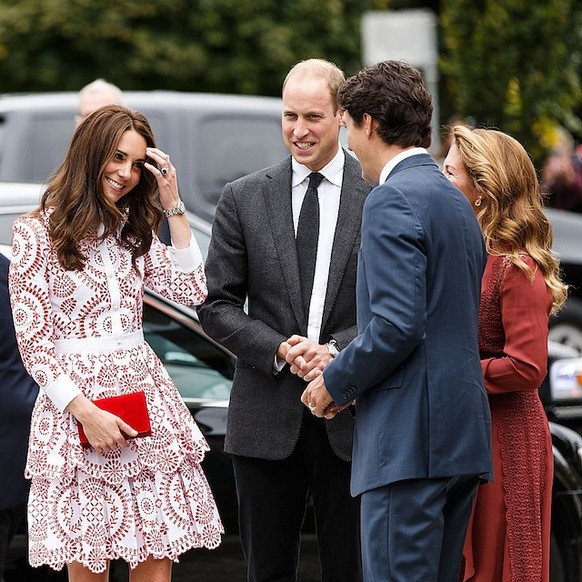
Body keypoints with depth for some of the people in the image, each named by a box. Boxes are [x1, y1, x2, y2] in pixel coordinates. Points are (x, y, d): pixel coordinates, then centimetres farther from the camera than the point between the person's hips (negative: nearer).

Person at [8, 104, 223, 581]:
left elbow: (193, 290, 3)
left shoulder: (134, 233, 16)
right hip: (76, 402, -5)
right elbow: (33, 343, -6)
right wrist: (84, 411, -15)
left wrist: (172, 204, 2)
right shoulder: (38, 233, -3)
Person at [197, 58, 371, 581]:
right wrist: (280, 351, -11)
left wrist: (336, 351, -15)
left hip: (350, 418, -1)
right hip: (266, 417, 2)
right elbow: (216, 305, 4)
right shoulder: (243, 199, 6)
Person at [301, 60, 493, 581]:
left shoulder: (393, 200, -11)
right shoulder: (455, 201, 20)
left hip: (410, 439, -10)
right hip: (463, 436, 10)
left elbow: (397, 324, -20)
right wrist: (350, 377, 17)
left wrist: (336, 383, -5)